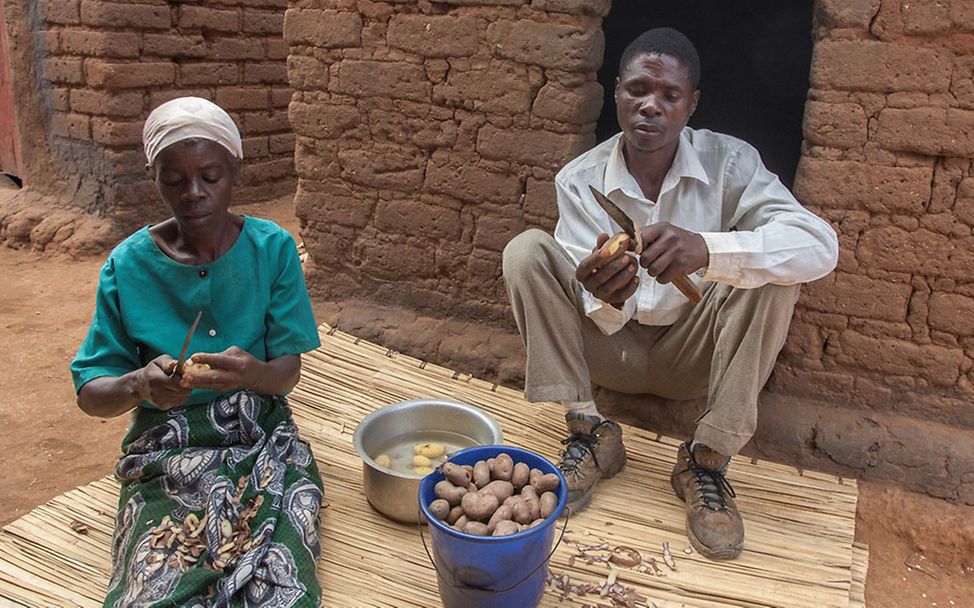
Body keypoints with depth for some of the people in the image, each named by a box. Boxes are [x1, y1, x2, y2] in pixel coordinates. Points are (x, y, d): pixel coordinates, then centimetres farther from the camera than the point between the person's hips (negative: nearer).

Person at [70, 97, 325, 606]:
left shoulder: (272, 249, -2)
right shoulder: (128, 264, -2)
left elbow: (289, 371, -3)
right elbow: (90, 393, -1)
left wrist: (251, 373, -27)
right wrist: (139, 385, -24)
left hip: (260, 440, 0)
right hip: (164, 450, 0)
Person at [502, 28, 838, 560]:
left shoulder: (729, 163, -13)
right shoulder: (579, 180, -10)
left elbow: (821, 246, -29)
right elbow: (602, 315, -14)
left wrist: (707, 250, -46)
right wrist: (607, 300, -41)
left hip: (691, 354, 0)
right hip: (614, 349, 1)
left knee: (773, 272, -27)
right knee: (526, 251, -19)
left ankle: (707, 459, -19)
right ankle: (589, 431, -17)